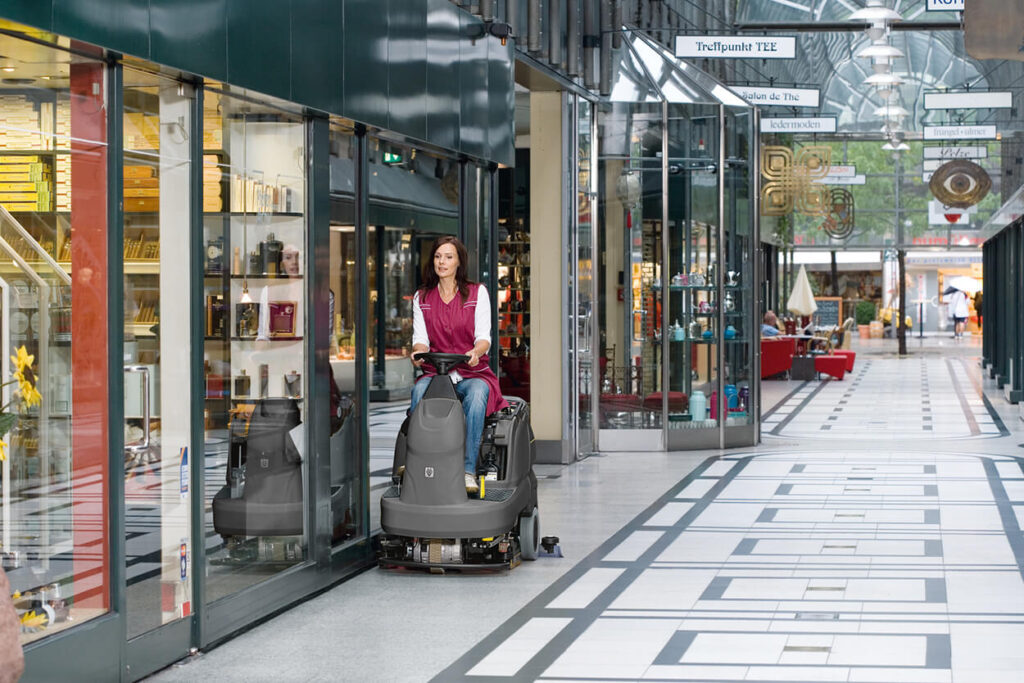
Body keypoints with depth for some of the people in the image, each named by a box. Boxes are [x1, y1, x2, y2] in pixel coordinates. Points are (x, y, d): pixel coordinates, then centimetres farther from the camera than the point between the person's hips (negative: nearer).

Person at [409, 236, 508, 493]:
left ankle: (468, 469, -40)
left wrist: (476, 351, -25)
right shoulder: (421, 298, 15)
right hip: (435, 372, 2)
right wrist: (419, 350, -18)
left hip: (473, 373, -2)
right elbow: (421, 338, 7)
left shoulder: (477, 293, 8)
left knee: (476, 395, -37)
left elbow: (483, 337, -1)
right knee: (420, 390, -33)